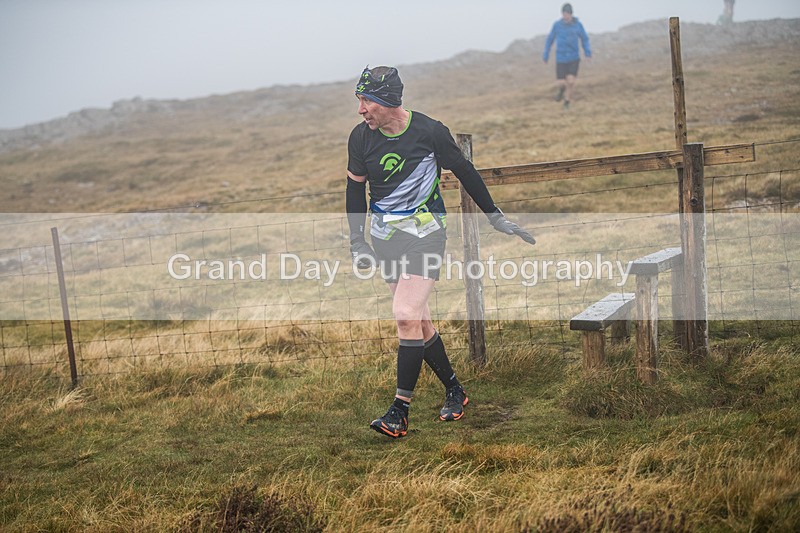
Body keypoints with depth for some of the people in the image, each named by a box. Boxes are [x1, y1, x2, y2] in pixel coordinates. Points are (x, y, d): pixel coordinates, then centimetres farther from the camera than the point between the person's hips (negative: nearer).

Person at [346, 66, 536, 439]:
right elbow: (355, 188, 11)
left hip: (424, 234, -4)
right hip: (384, 238, 4)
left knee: (407, 316, -17)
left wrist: (495, 216, 8)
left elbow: (464, 171, 1)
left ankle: (400, 413, -12)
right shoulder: (361, 137, -3)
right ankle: (454, 391, 25)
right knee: (418, 320, 7)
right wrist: (357, 242, 6)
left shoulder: (429, 131, -12)